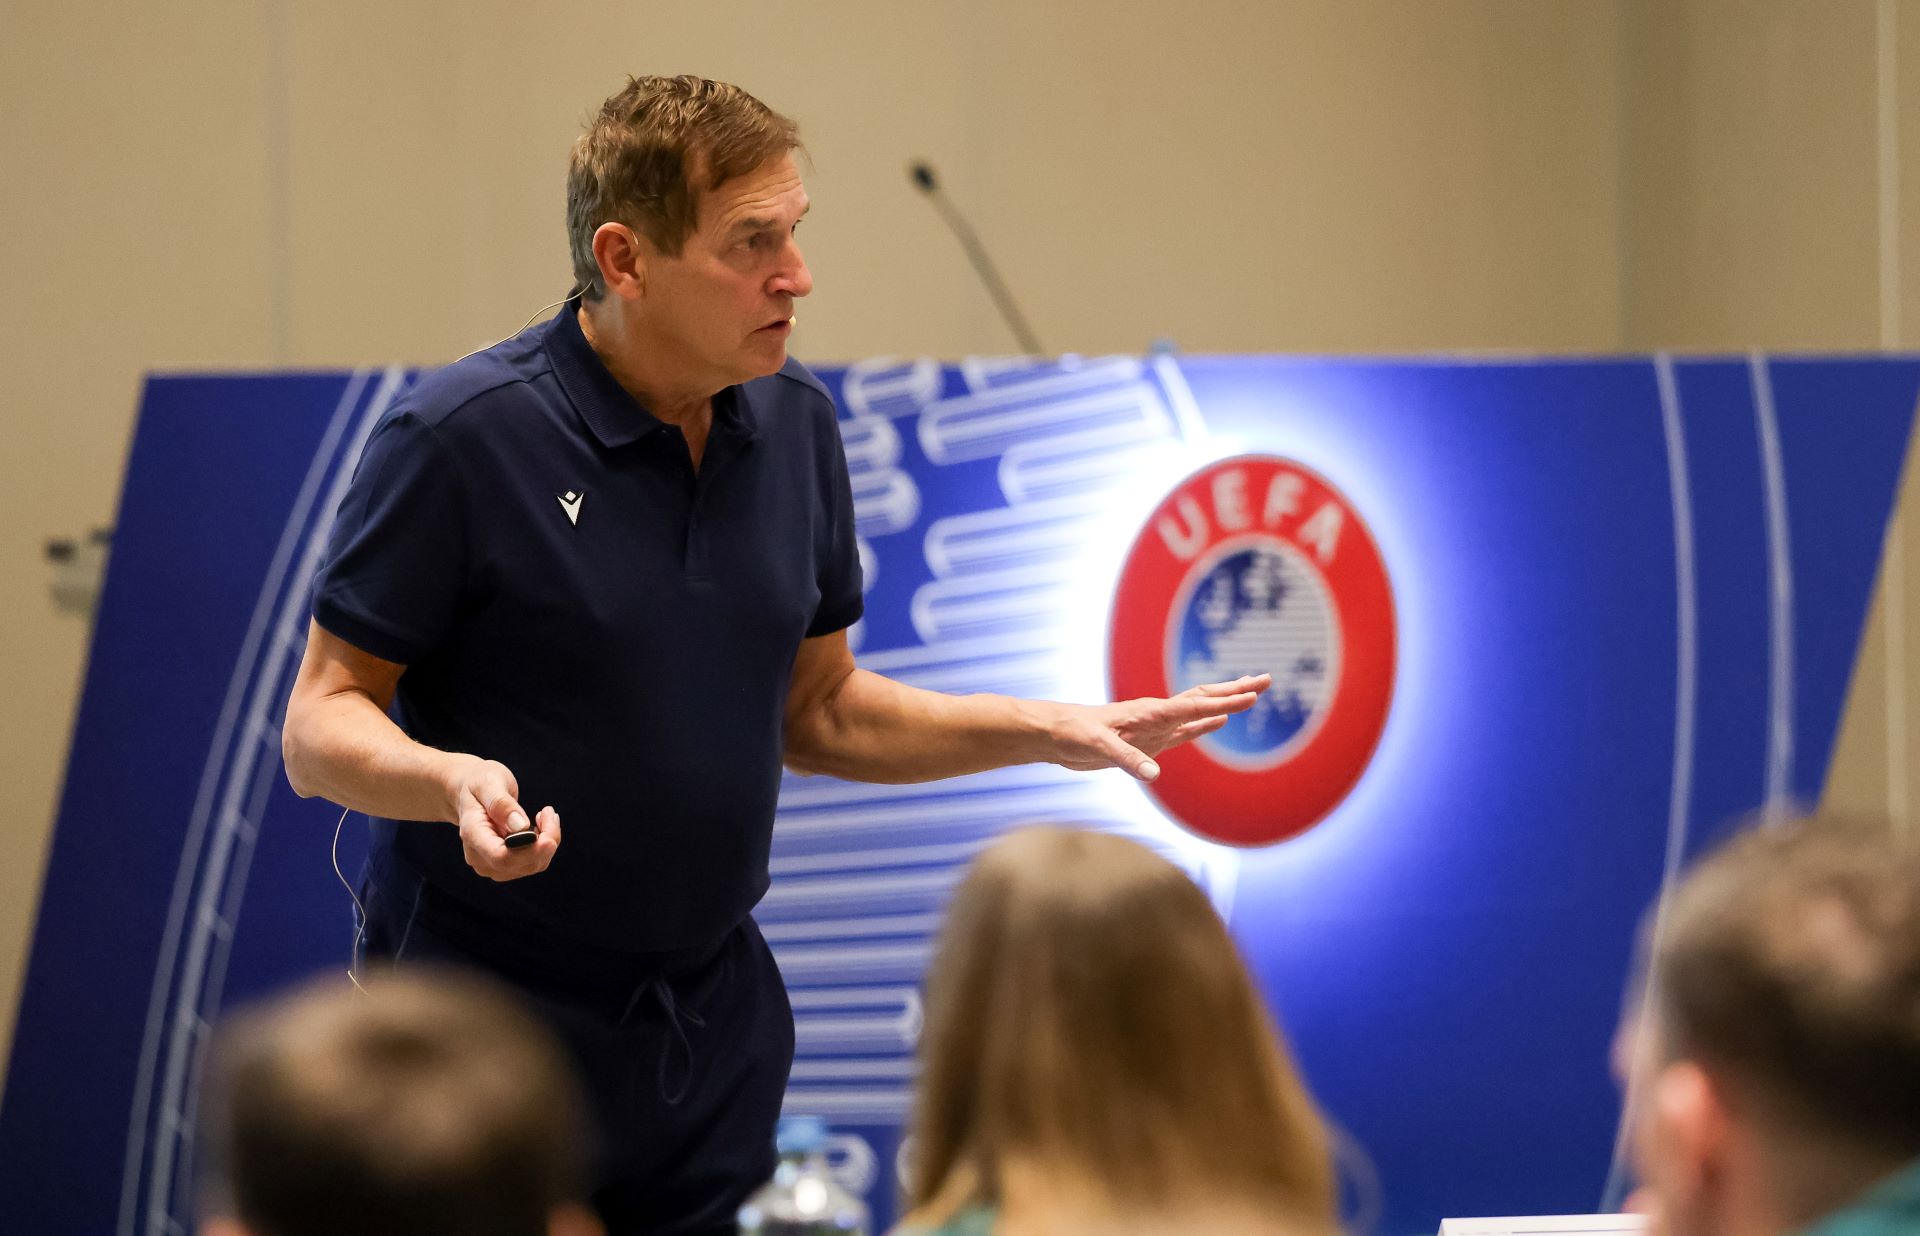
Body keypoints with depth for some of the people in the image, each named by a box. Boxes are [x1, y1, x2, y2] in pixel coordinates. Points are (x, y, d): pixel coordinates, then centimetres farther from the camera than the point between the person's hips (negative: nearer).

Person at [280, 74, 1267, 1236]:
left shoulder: (797, 423, 5)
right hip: (483, 1018, -5)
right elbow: (321, 723, -11)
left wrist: (1048, 729, 5)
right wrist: (452, 780, -31)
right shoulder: (460, 435, -14)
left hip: (714, 1038, 6)